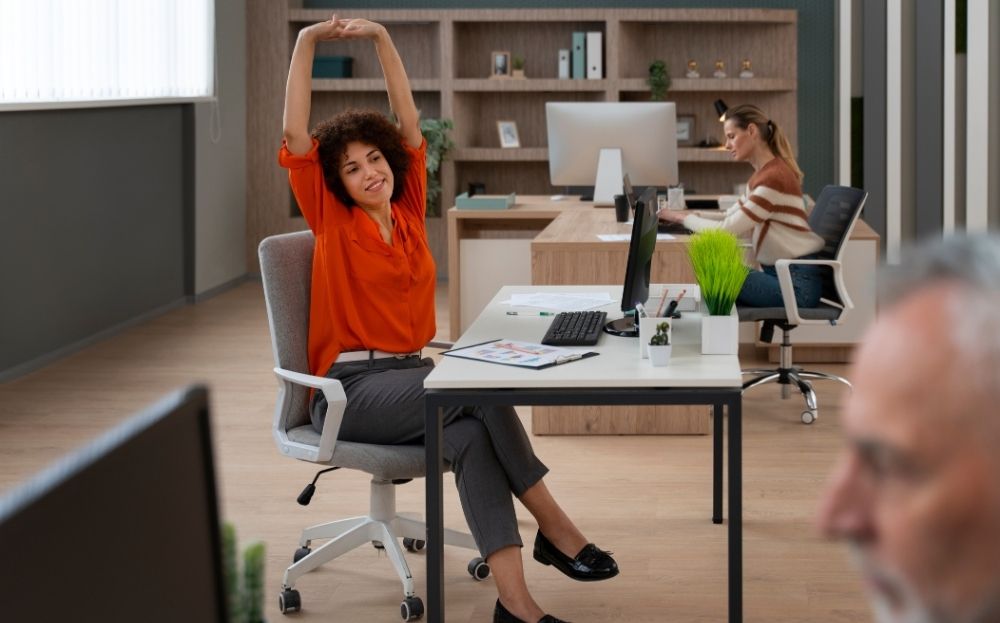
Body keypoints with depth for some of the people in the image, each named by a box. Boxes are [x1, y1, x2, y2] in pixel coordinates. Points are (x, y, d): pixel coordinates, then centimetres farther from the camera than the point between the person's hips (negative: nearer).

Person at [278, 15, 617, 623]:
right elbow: (296, 135, -9)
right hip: (351, 388, -4)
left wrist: (382, 38, 6)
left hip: (407, 373, 4)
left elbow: (410, 125, 12)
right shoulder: (334, 223, 0)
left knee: (471, 433, -31)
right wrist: (307, 43, -12)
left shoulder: (408, 212, 12)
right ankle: (555, 528, -22)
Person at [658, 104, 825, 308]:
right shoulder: (763, 173, 14)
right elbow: (731, 218, 15)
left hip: (797, 282, -9)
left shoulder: (773, 177, -19)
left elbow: (728, 230, -20)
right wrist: (683, 216, 3)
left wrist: (684, 218, -7)